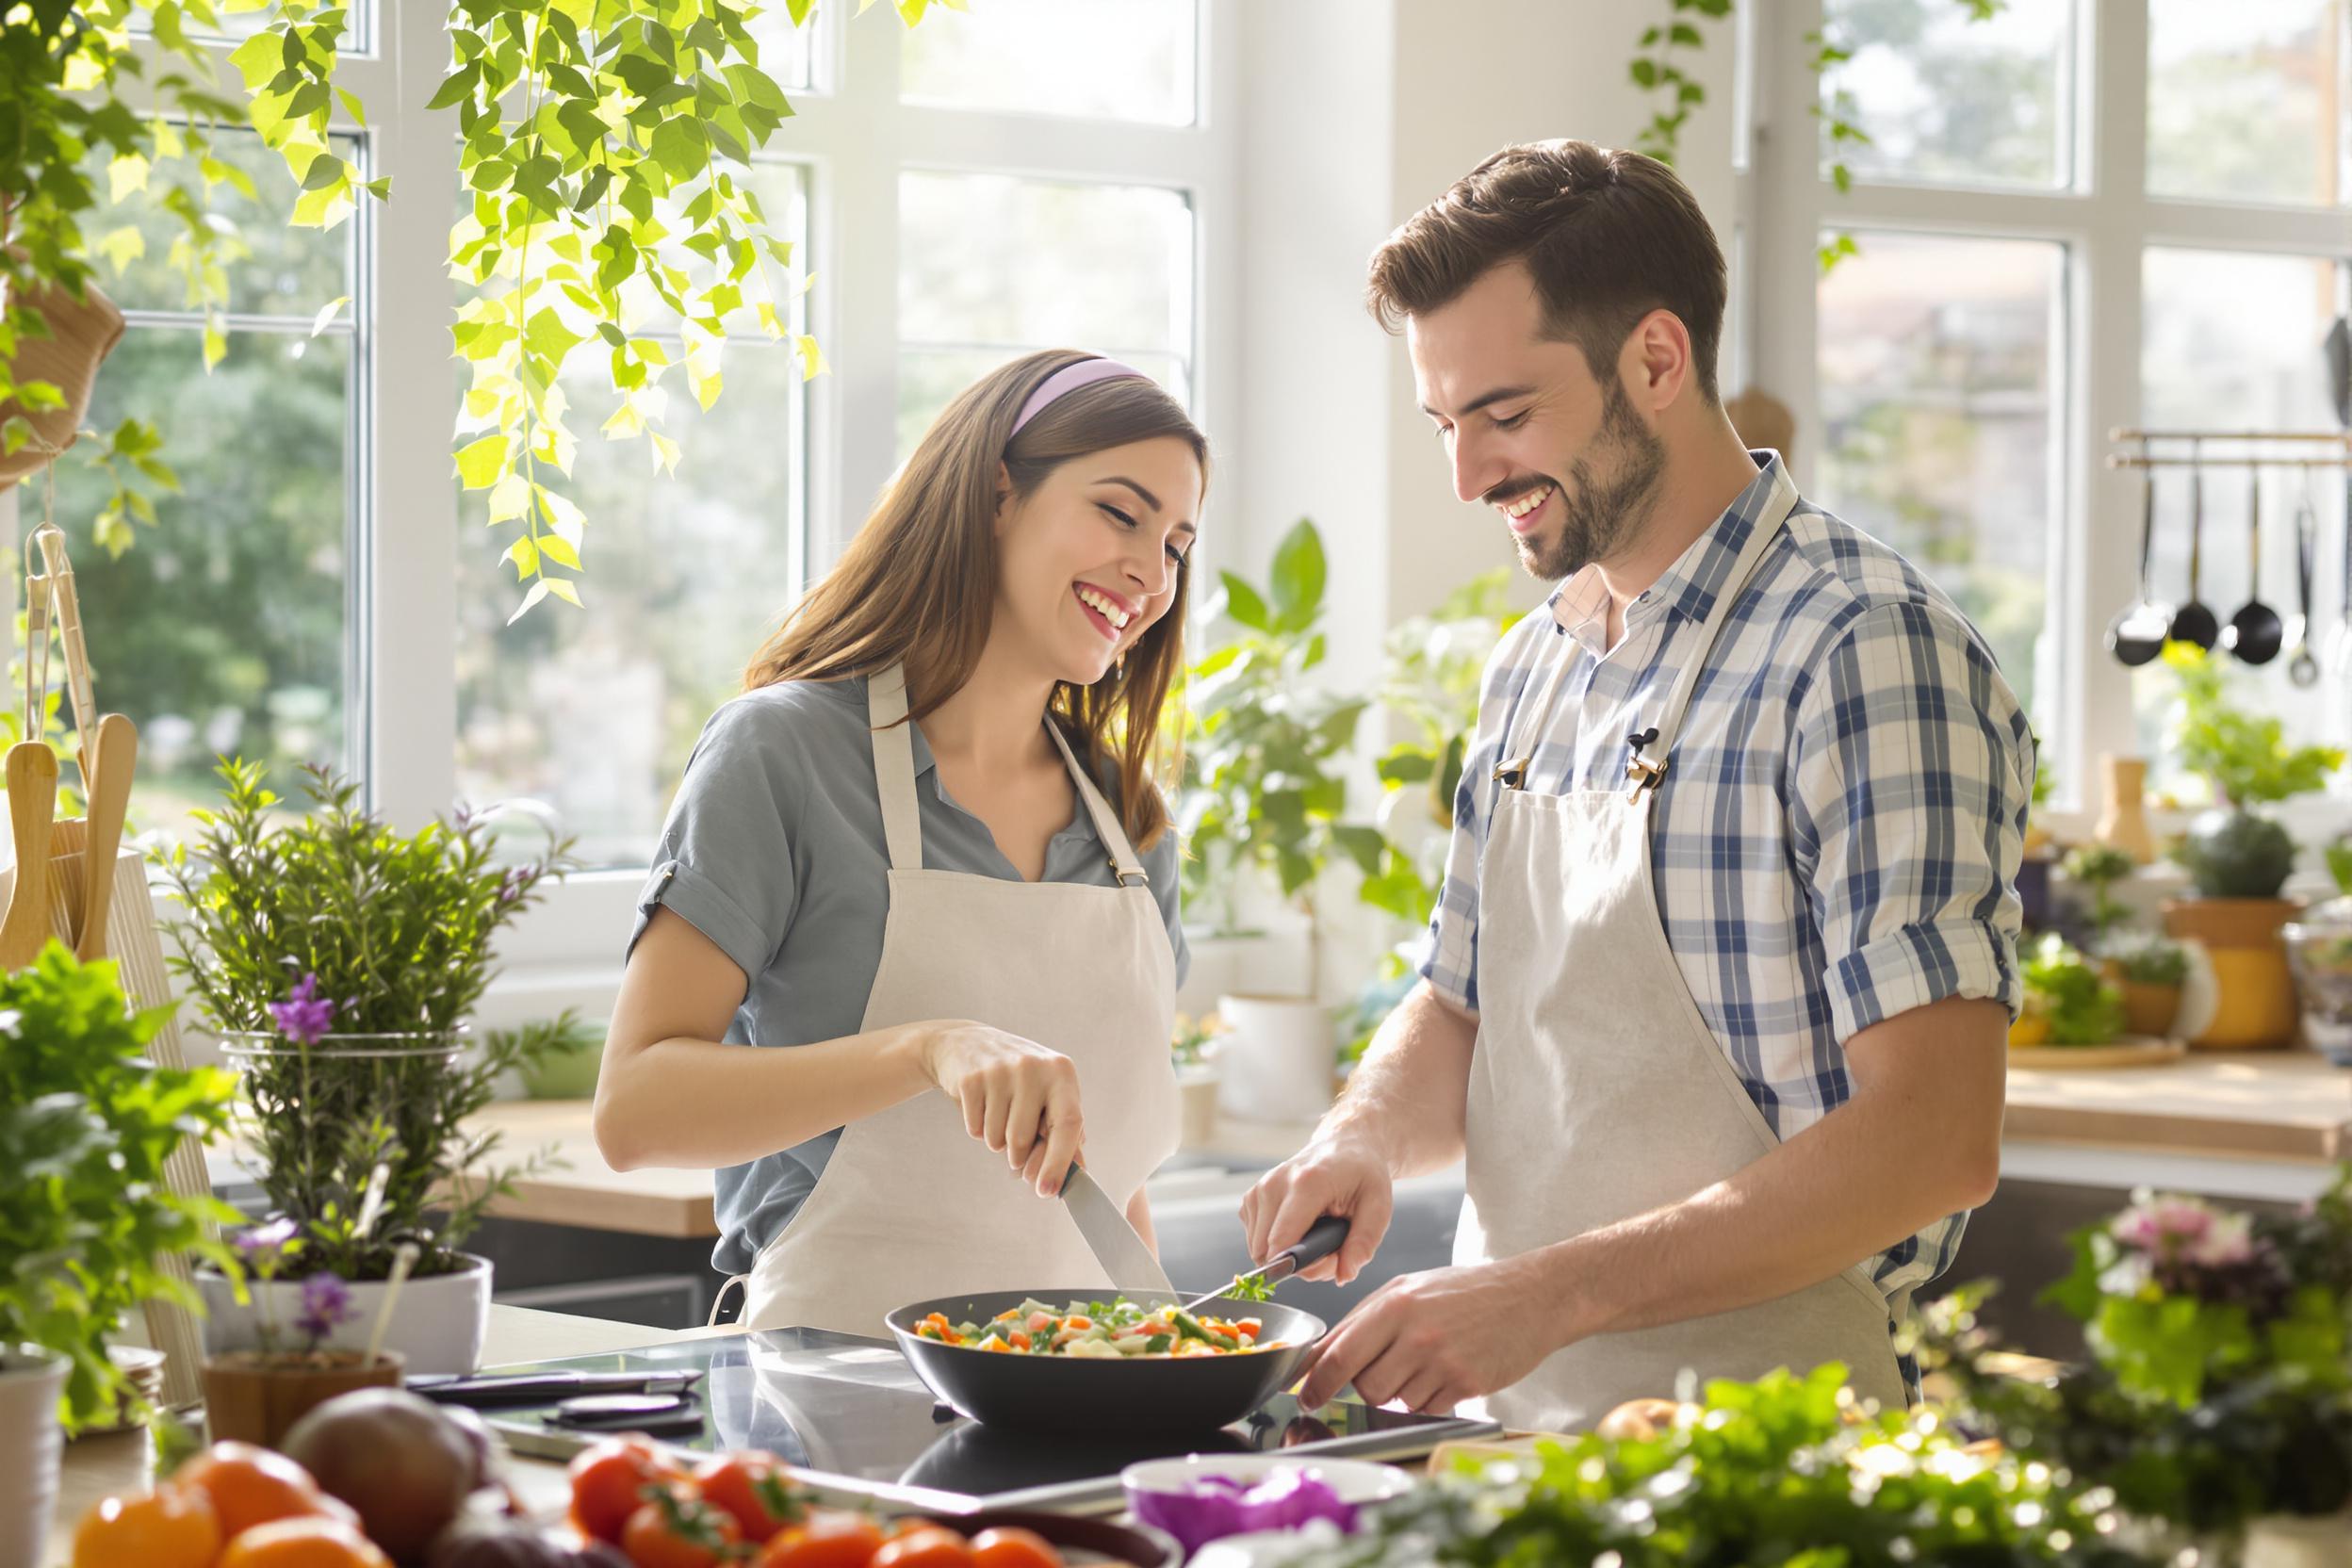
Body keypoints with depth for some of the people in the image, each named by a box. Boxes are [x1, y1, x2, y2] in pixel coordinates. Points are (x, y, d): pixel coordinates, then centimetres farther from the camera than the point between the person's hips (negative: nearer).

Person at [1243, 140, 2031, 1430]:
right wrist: (1364, 1140, 1)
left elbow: (1933, 1140, -19)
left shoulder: (1866, 653, -12)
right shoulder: (1536, 667, 15)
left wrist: (1547, 1295, -23)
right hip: (1506, 1417, 7)